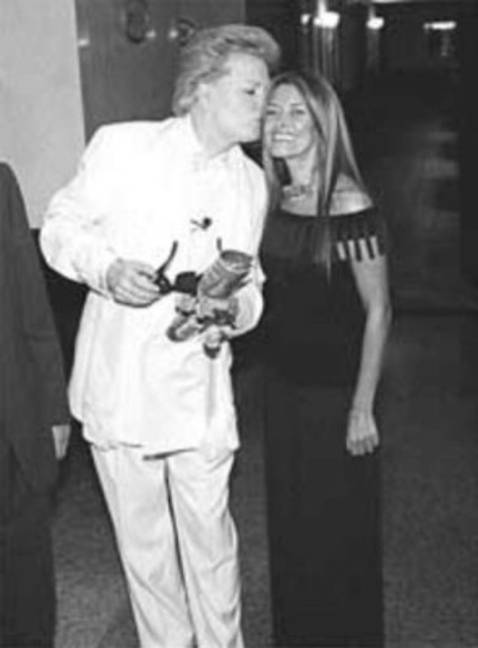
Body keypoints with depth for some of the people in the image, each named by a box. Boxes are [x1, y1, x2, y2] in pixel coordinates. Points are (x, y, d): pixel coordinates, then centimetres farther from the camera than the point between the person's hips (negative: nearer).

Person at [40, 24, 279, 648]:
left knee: (209, 538, 6)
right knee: (143, 541, 13)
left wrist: (235, 308, -11)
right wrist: (107, 269, -19)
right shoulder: (122, 145, -7)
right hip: (118, 382, -1)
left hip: (198, 390, 2)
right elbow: (60, 227, 1)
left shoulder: (251, 183, 6)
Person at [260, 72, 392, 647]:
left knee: (339, 525, 10)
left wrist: (362, 408, -14)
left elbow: (377, 311, -15)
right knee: (289, 519, 19)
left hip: (335, 391, -6)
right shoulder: (273, 200, 1)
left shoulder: (349, 206, -18)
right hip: (283, 383, 6)